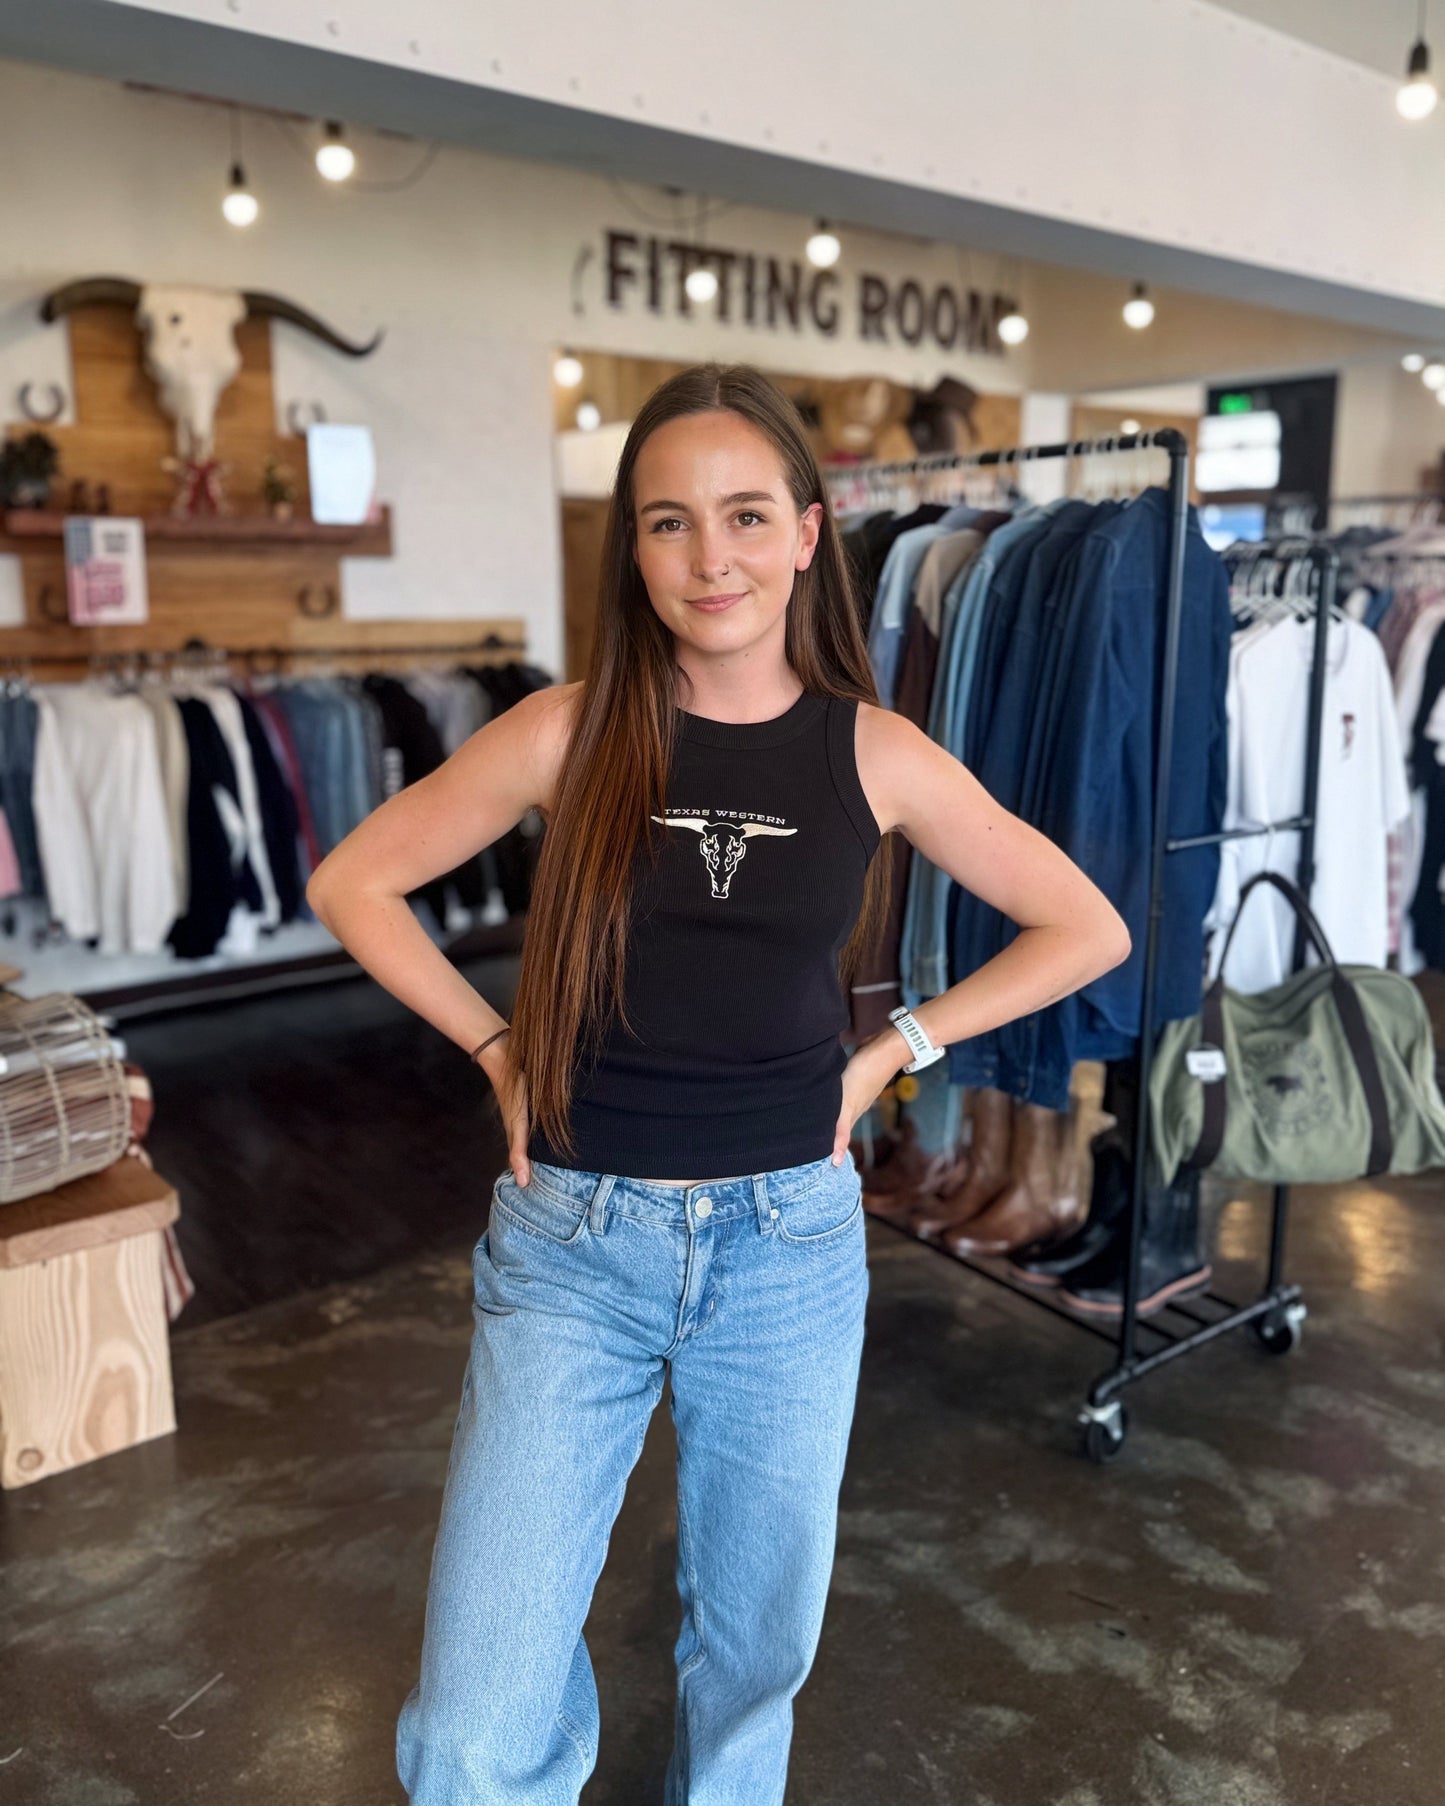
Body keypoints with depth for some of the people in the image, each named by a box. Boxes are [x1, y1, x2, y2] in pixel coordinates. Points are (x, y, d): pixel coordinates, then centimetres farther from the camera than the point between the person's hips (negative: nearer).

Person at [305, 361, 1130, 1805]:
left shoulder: (875, 754, -3)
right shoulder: (568, 734, -6)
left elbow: (1085, 931, 5)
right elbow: (351, 884, 5)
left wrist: (892, 1050, 1)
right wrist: (499, 1051, -1)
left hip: (789, 1241, 1)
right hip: (574, 1239, -1)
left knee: (757, 1645, 20)